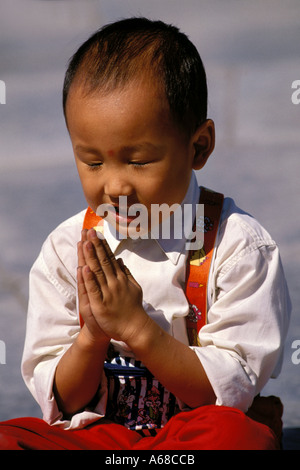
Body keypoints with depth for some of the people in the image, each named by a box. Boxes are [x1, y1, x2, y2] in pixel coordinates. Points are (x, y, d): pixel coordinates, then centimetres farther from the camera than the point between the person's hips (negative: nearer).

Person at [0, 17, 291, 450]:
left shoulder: (238, 244, -8)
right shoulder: (66, 250, 0)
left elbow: (231, 391, -10)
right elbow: (61, 402, 3)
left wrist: (137, 328, -21)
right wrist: (92, 337, -18)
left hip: (192, 434, -2)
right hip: (95, 434, 2)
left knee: (241, 436, -35)